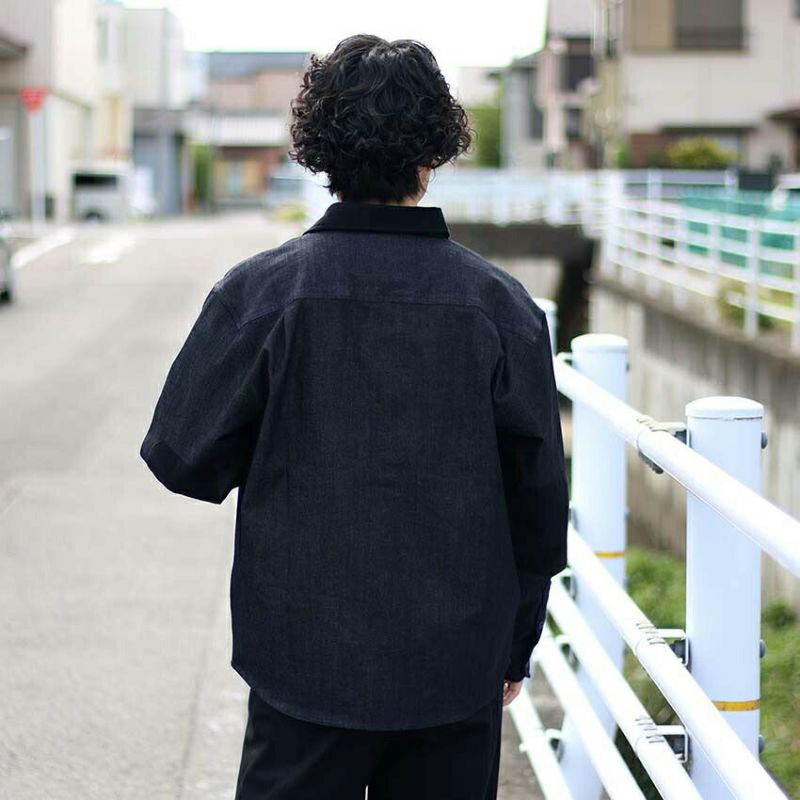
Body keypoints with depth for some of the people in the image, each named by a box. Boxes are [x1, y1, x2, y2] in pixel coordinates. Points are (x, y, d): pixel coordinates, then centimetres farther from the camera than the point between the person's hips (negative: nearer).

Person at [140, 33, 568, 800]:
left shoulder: (258, 291, -10)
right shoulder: (501, 304, -6)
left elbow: (181, 457, -5)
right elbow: (537, 492, 0)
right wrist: (515, 645, 13)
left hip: (307, 663, -1)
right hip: (458, 672, 1)